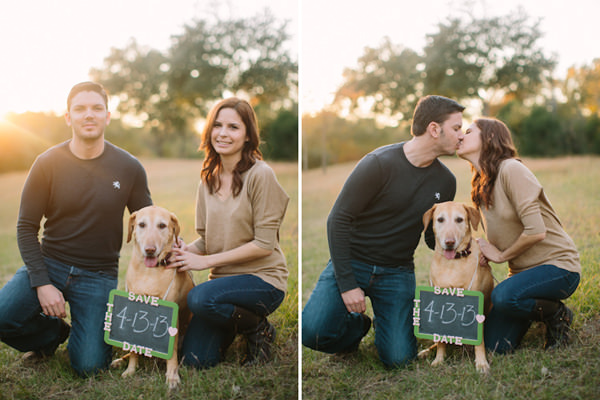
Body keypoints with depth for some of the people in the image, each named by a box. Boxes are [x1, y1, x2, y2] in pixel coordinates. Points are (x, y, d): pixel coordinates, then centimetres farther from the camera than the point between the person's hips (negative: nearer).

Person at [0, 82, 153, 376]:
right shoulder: (47, 164, -5)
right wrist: (42, 284, -14)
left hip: (98, 275, -1)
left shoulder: (129, 168, -3)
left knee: (89, 367, -13)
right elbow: (26, 228, -3)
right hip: (48, 264, 1)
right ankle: (53, 333, 9)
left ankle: (83, 333, 24)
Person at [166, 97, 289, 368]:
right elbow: (206, 238, 10)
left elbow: (264, 244, -16)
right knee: (195, 360, -4)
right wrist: (184, 251, -13)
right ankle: (238, 321, 26)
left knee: (200, 298, -33)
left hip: (263, 278, -6)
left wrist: (206, 261, -17)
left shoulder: (260, 175, -13)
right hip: (223, 276, 6)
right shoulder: (208, 178, 7)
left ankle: (258, 329, -4)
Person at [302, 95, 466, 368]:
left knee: (398, 359, -12)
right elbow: (338, 220, -16)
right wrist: (347, 284, -20)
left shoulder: (445, 181, 1)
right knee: (312, 332, -24)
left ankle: (386, 323, 22)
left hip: (396, 273, 3)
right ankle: (355, 326, 11)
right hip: (352, 261, -3)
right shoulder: (380, 164, -18)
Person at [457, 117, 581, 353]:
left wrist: (501, 255, -12)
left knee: (504, 296, -36)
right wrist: (485, 252, -5)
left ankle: (557, 315, -6)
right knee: (495, 346, -3)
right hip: (522, 269, 8)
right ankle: (541, 309, 22)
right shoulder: (481, 184, 9)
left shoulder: (511, 169, -17)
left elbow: (536, 231, -26)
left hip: (557, 265, -8)